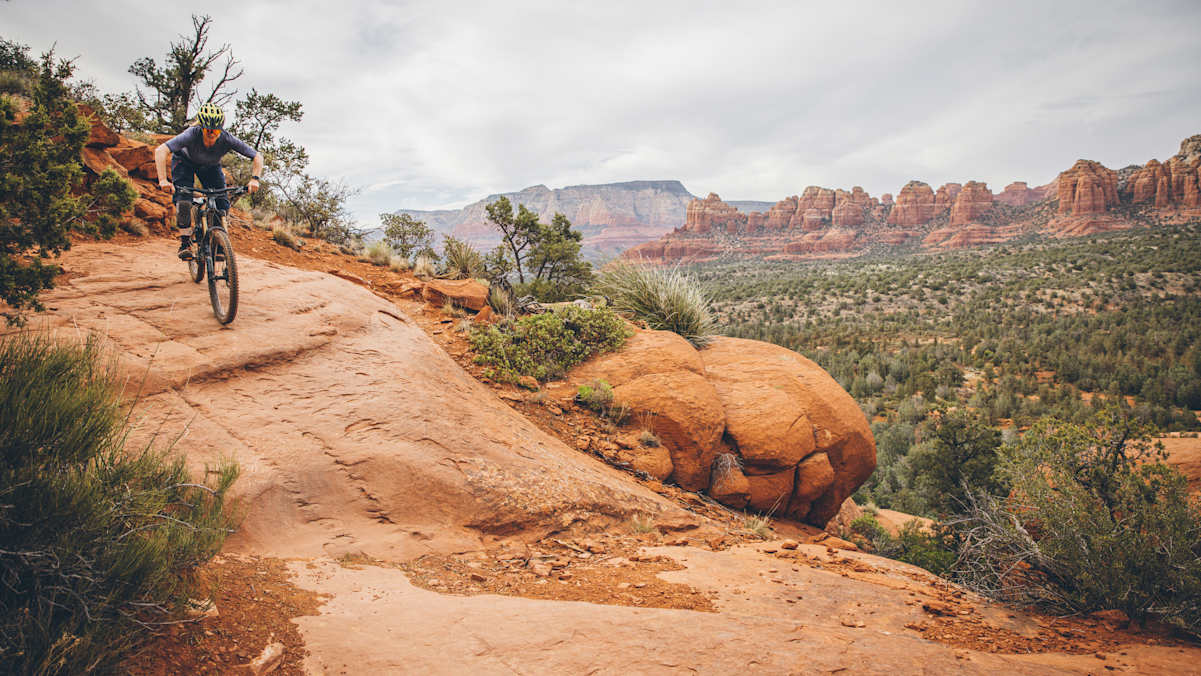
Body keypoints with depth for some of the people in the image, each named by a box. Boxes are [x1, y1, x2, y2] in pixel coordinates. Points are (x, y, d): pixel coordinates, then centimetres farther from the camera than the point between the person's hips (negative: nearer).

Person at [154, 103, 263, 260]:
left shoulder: (227, 139, -34)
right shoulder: (192, 134, -40)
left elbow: (257, 156, -27)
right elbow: (160, 151, -45)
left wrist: (254, 179, -42)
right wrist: (163, 180, -55)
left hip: (211, 166, 2)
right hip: (185, 161, -2)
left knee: (222, 203, -12)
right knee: (183, 200, -22)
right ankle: (185, 241, -9)